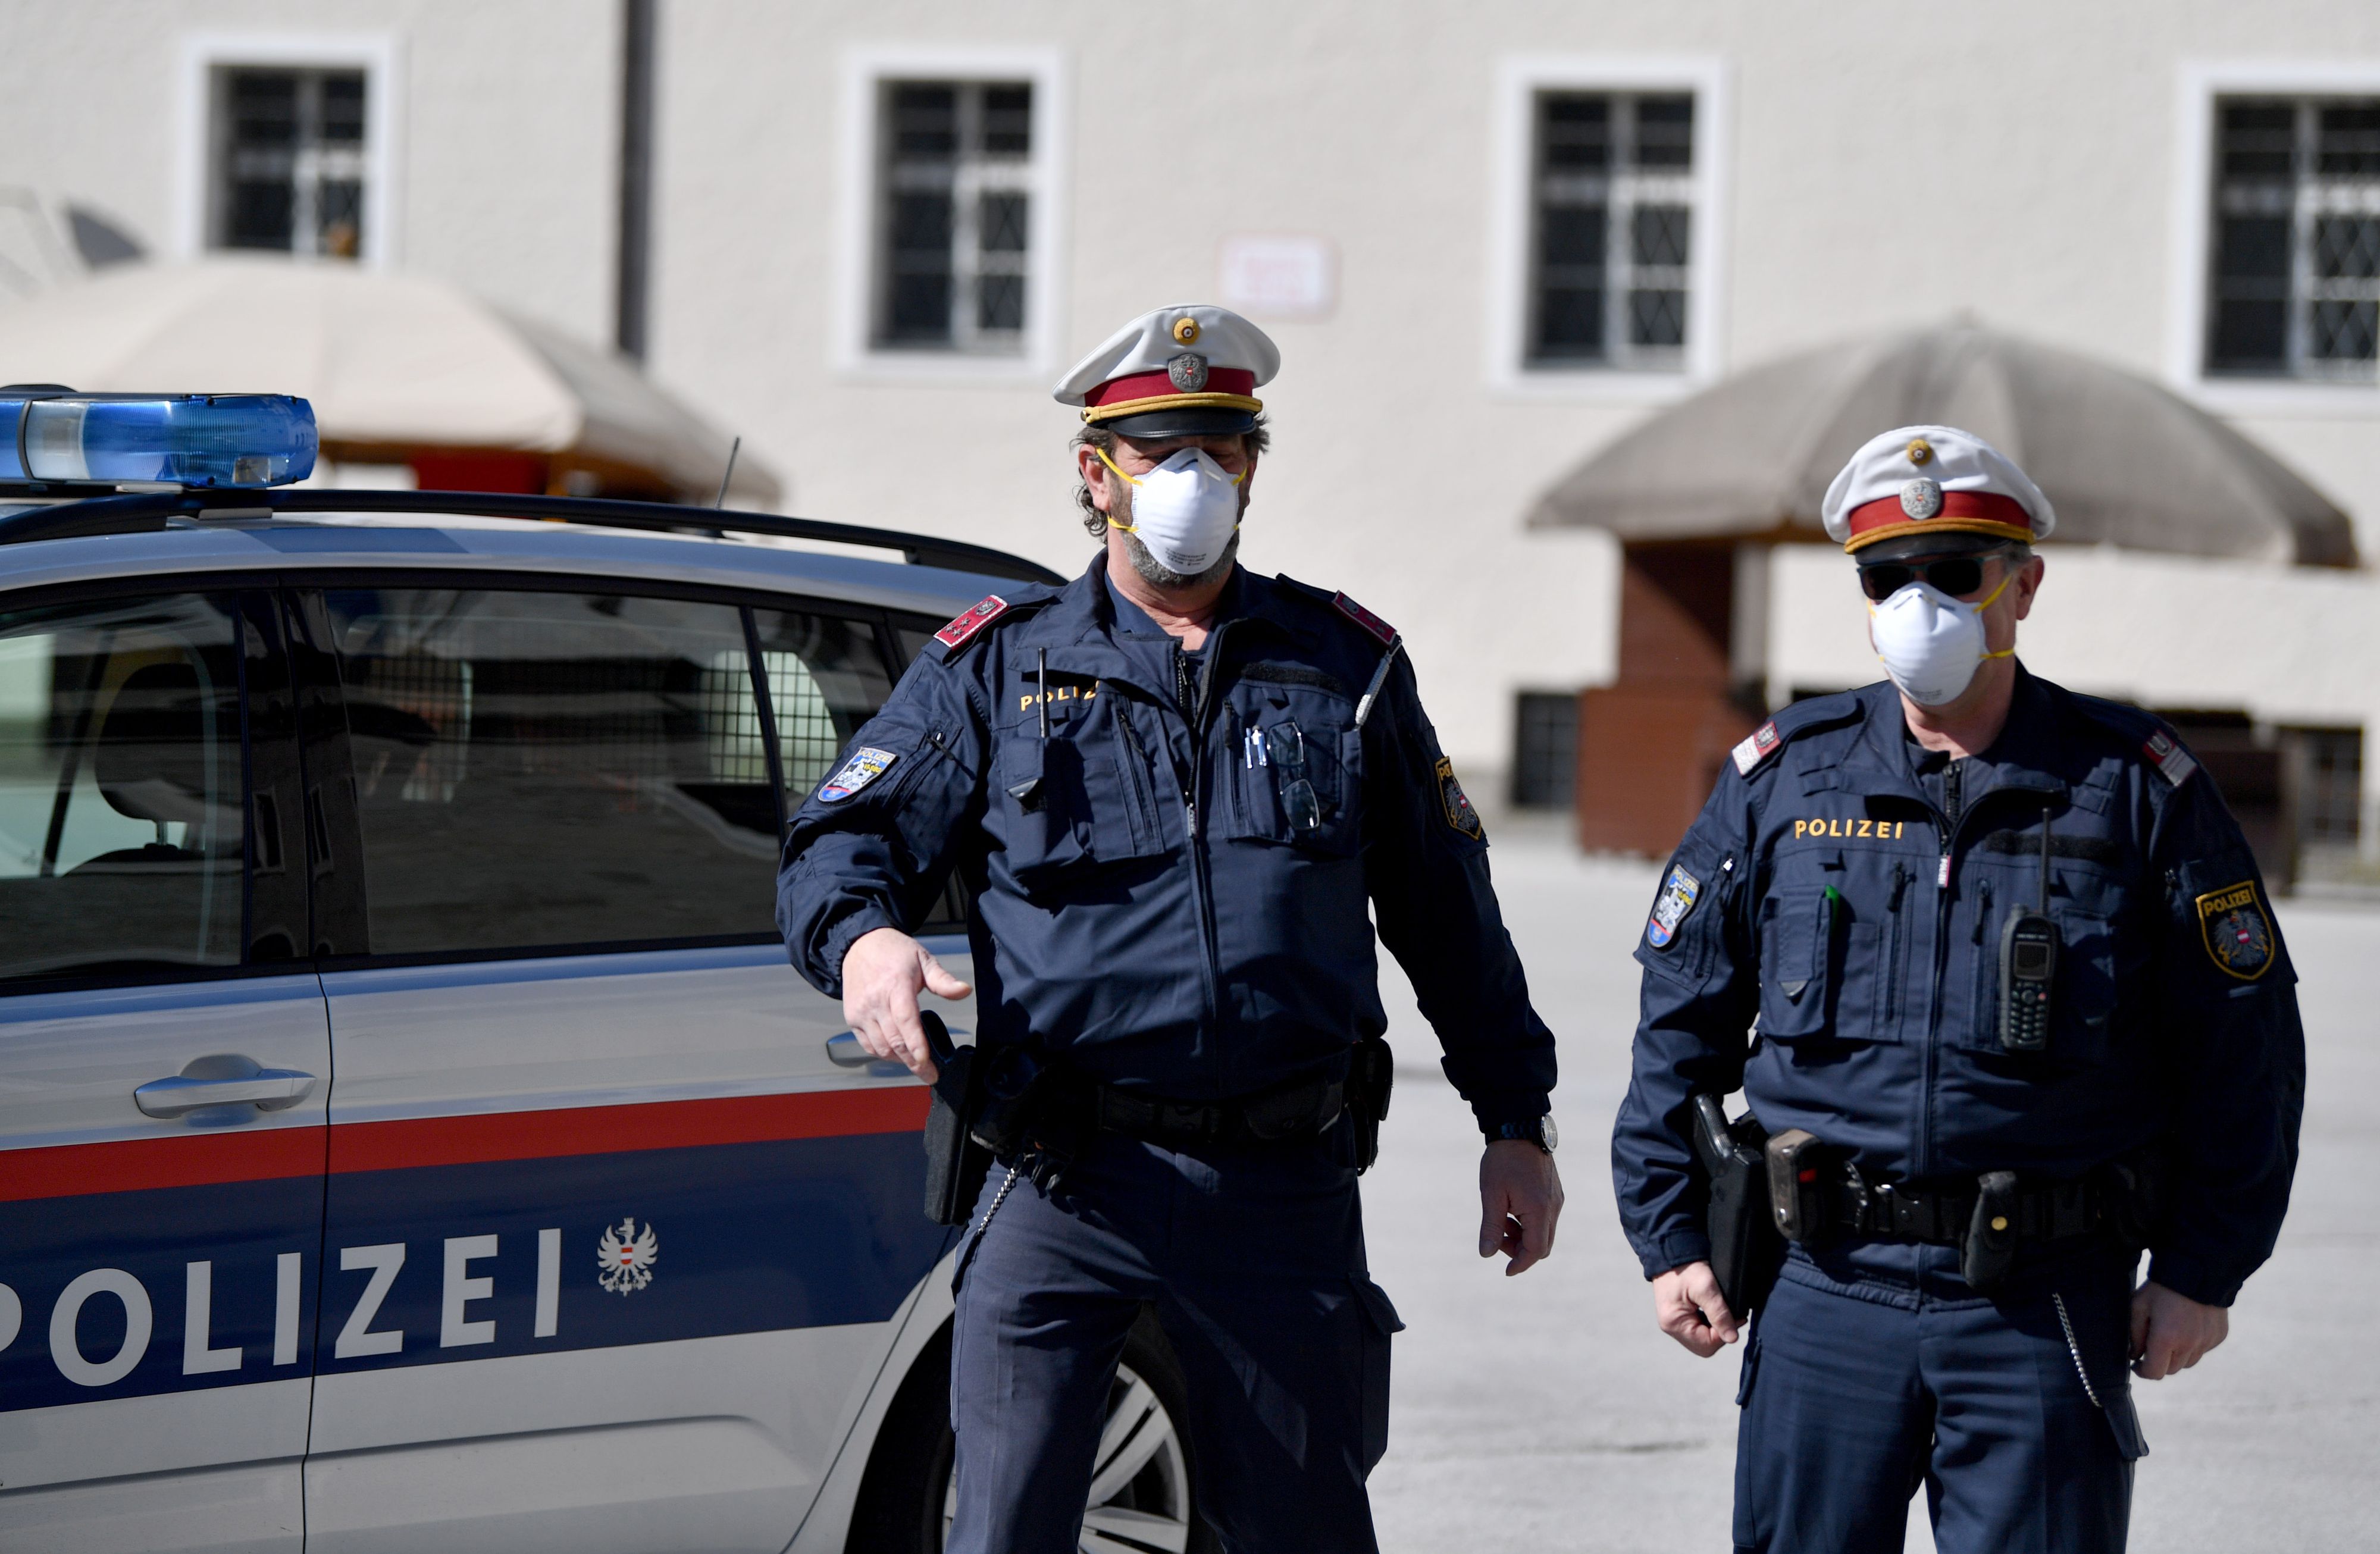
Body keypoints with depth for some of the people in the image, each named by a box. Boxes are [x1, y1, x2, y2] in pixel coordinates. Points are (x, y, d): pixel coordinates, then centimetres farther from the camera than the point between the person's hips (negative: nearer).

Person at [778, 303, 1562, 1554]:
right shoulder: (1000, 665, 9)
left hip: (1285, 1187, 2)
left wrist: (1515, 1121, 16)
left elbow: (1446, 911, 18)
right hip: (1068, 1184, -2)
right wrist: (862, 939, -20)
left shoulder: (1346, 665, 14)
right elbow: (839, 845, 4)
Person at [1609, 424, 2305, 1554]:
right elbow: (1680, 1023, 14)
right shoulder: (1781, 780, 7)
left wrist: (2203, 1271, 1)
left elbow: (2245, 1042, 5)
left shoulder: (2136, 788, 1)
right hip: (1828, 1292, 2)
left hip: (2046, 1313, -2)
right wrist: (1669, 1237, 8)